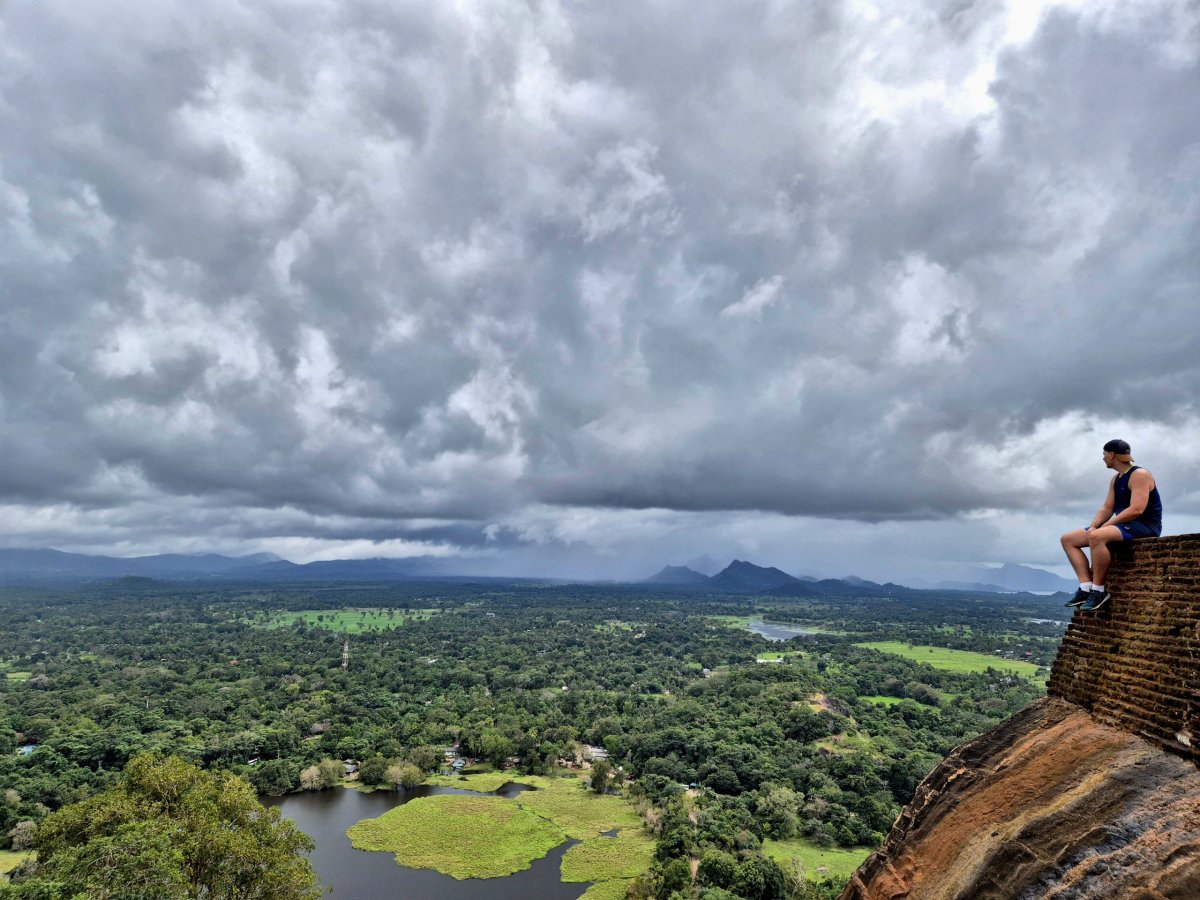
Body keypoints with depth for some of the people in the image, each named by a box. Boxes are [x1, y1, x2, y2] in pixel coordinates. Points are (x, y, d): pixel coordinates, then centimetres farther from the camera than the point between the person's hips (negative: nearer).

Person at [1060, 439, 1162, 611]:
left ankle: (1099, 590, -27)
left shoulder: (1139, 475, -12)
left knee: (1097, 537, -38)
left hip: (1144, 526, -10)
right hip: (1124, 525, 10)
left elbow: (1136, 509, -24)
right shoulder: (1116, 479, 17)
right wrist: (1093, 526, -5)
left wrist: (1105, 525, -21)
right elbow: (1107, 508, 13)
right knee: (1068, 539, 1)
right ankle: (1086, 587, -13)